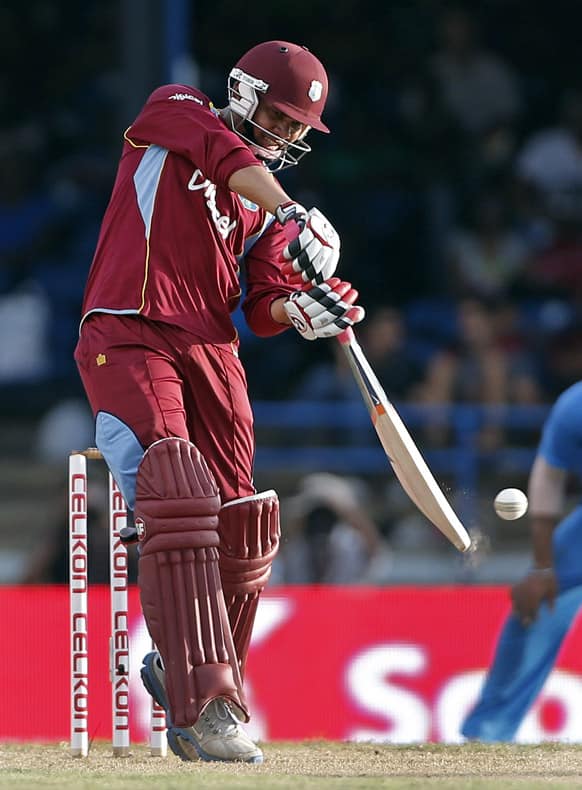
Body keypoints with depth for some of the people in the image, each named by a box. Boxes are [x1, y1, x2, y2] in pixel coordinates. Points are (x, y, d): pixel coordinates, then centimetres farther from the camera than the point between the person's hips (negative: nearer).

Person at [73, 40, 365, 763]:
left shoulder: (265, 209, 20)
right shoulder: (174, 113, 6)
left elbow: (264, 309, 10)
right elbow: (229, 157, -15)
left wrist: (302, 307, -12)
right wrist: (297, 218, -28)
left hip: (211, 351, 7)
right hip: (126, 339, -7)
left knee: (240, 536, 3)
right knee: (177, 504, -22)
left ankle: (179, 670, 27)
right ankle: (202, 705, -29)